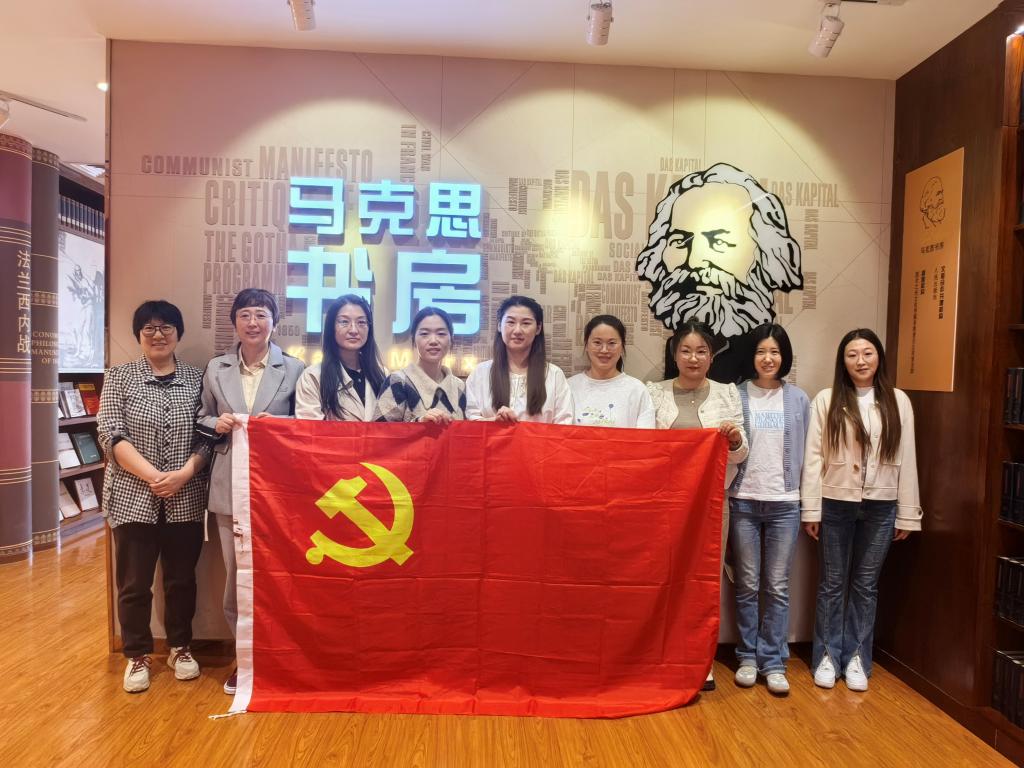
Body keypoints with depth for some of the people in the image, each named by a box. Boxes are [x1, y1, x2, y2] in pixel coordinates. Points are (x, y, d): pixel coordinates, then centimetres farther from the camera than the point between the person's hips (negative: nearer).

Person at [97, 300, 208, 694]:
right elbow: (111, 435, -7)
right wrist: (153, 476, -16)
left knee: (182, 579, 12)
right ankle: (137, 655, 26)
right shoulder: (119, 377, 2)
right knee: (134, 583, 8)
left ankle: (180, 647, 30)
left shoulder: (196, 378, 4)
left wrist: (184, 473, -15)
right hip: (134, 498, -1)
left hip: (186, 499, 1)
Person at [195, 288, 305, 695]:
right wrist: (217, 425, -5)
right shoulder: (216, 369, 9)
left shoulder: (294, 369, 1)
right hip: (231, 485, 2)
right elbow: (202, 420, 15)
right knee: (235, 574, 8)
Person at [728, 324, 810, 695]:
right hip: (744, 501, -1)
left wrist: (806, 501, 5)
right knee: (747, 585, 7)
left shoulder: (798, 399, 6)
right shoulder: (736, 395, 0)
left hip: (784, 504, 1)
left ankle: (773, 661, 17)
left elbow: (803, 452, 7)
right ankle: (748, 657, 20)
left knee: (777, 586, 6)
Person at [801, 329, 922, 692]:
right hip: (836, 503, -1)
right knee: (832, 583, 8)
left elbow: (907, 460, 3)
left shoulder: (898, 401, 3)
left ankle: (857, 658, 23)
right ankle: (827, 656, 20)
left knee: (865, 585, 11)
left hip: (880, 507, 2)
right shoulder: (826, 400, -3)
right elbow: (813, 457, -5)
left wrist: (907, 514, 2)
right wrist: (810, 510, -8)